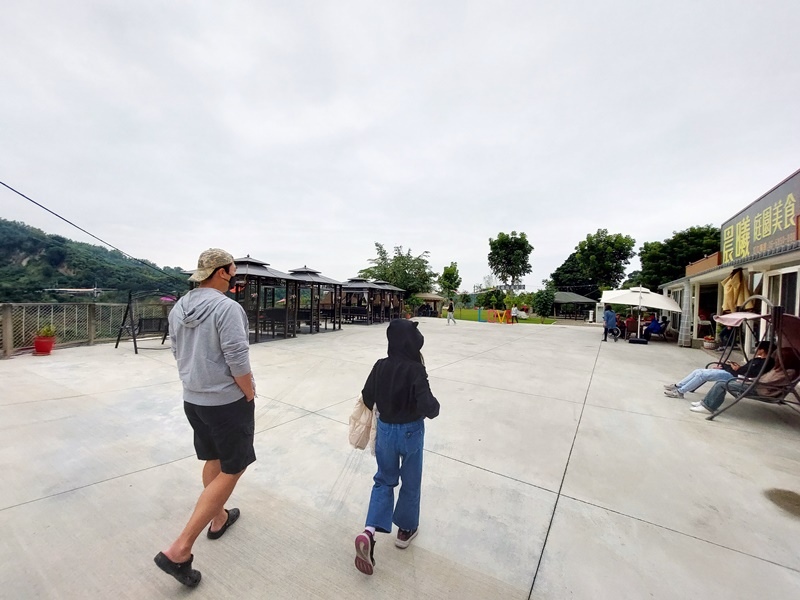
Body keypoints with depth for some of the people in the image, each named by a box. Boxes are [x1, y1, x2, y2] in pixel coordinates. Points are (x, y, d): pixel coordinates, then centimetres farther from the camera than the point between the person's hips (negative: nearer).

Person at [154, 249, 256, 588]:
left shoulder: (178, 308, 4)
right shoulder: (227, 307, -21)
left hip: (193, 399, 8)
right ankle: (179, 551, 10)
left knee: (213, 461, 24)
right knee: (231, 470, 7)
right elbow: (238, 360, -23)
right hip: (227, 401, -8)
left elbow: (178, 354, 11)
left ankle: (218, 519, 43)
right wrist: (250, 394, -9)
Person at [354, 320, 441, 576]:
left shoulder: (380, 366, -10)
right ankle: (406, 530, 40)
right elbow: (427, 406, -27)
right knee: (411, 482, 21)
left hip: (385, 429, 4)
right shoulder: (416, 370, -24)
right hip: (411, 432, -3)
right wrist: (436, 405, -6)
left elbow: (367, 398, 0)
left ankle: (370, 531, 10)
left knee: (384, 480, 23)